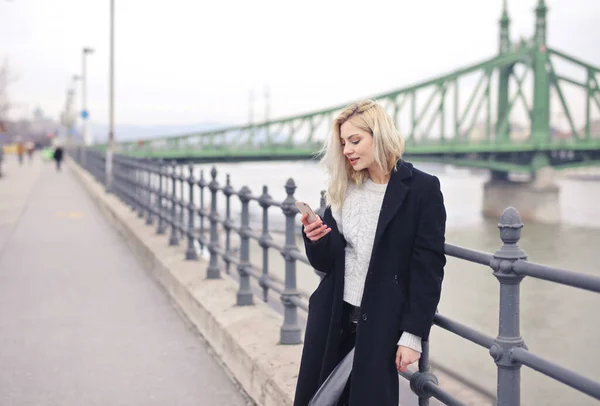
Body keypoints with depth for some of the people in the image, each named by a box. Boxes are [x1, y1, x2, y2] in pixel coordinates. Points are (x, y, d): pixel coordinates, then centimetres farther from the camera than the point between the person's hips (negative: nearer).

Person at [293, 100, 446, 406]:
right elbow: (325, 262, 10)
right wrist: (314, 239, -12)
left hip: (381, 324, -5)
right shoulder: (343, 189, 8)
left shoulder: (422, 189, -7)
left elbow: (428, 267, -9)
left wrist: (413, 333, -12)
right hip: (333, 320, 5)